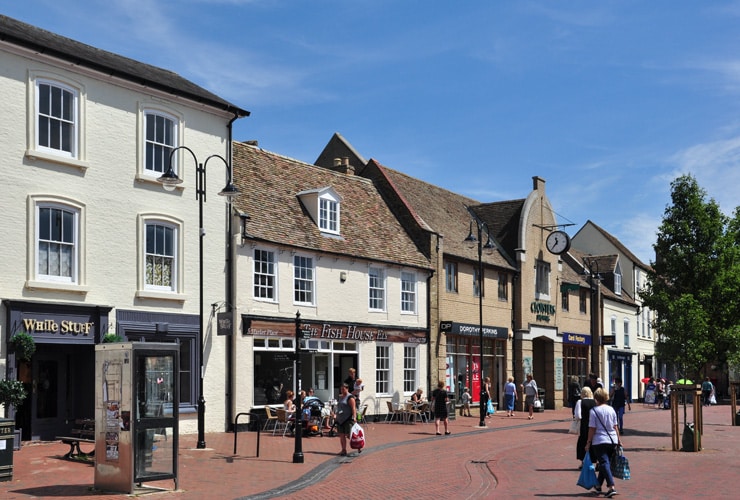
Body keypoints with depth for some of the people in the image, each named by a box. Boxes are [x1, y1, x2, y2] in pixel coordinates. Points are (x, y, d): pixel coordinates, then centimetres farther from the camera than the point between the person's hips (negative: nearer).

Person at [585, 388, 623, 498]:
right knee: (605, 463, 18)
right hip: (612, 440, 6)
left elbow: (592, 428, -10)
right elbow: (615, 426, 9)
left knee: (604, 464, -6)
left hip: (599, 441, -6)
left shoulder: (594, 410, -9)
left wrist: (588, 442, -4)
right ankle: (598, 486, 30)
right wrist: (619, 440, 18)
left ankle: (611, 487, -20)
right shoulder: (611, 409, 6)